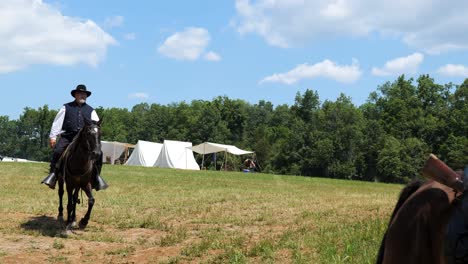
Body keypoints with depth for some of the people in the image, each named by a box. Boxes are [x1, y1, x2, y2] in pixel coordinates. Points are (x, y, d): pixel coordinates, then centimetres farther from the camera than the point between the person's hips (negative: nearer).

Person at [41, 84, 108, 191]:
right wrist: (52, 136, 3)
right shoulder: (66, 107, 13)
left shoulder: (90, 110, 17)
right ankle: (53, 173, -16)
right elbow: (57, 122, 10)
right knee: (58, 150, -26)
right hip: (67, 136, -1)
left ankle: (96, 176, -6)